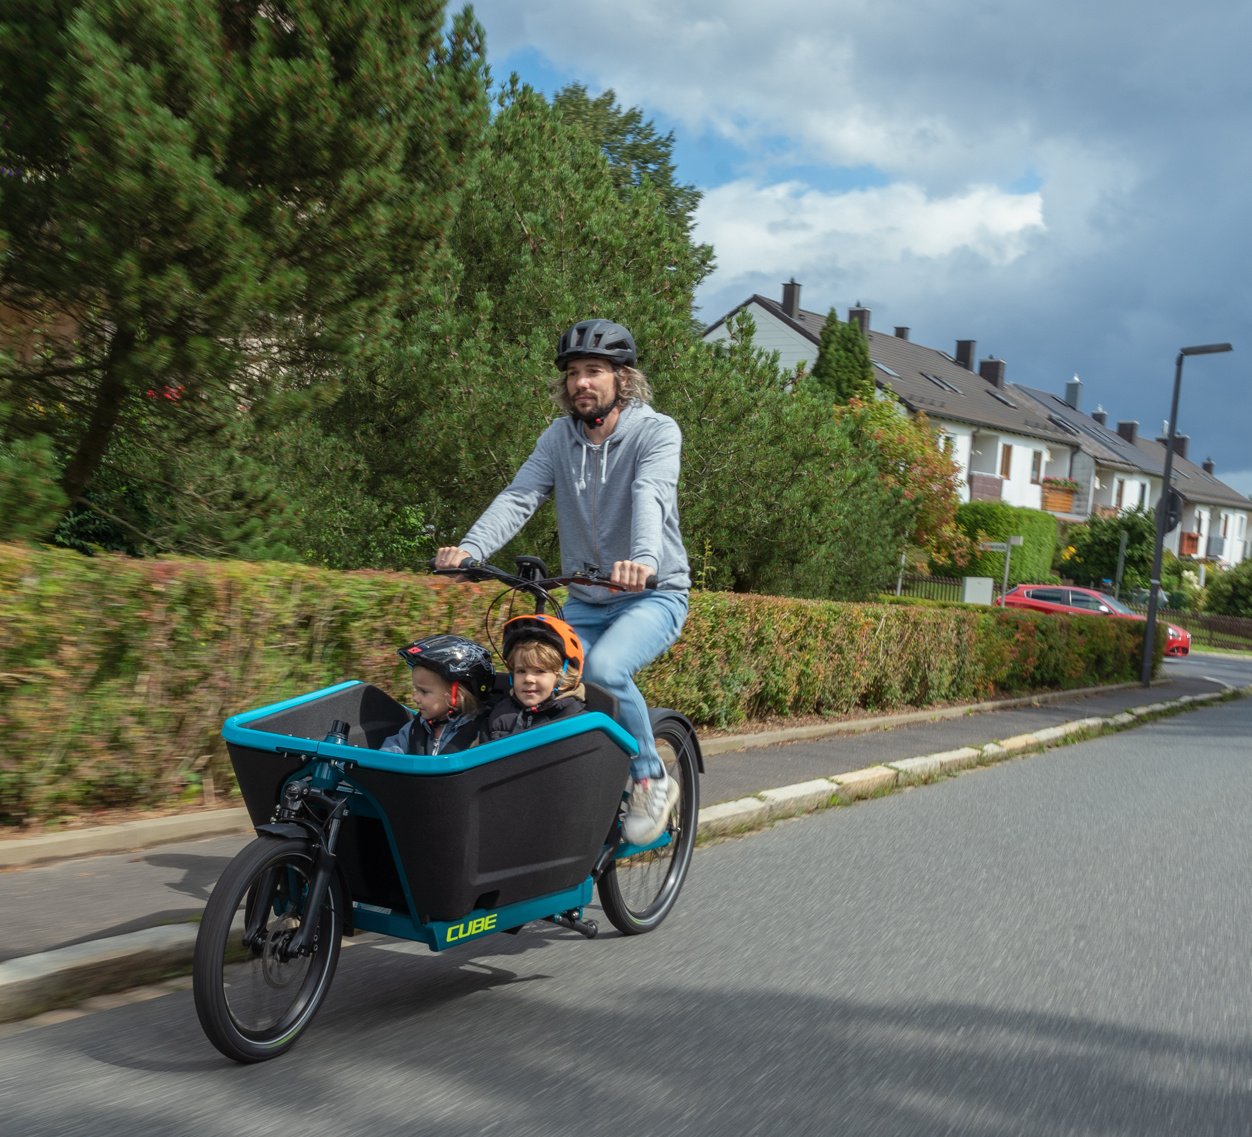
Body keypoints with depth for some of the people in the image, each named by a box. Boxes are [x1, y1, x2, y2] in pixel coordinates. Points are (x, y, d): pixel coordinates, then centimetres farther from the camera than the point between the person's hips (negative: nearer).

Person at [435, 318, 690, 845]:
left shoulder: (656, 431, -11)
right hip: (584, 601, 5)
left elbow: (650, 496, -31)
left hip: (653, 594, -5)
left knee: (604, 669, -32)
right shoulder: (559, 437, 2)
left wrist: (644, 558, -52)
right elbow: (519, 497, -13)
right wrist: (470, 547, -32)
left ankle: (652, 780, -9)